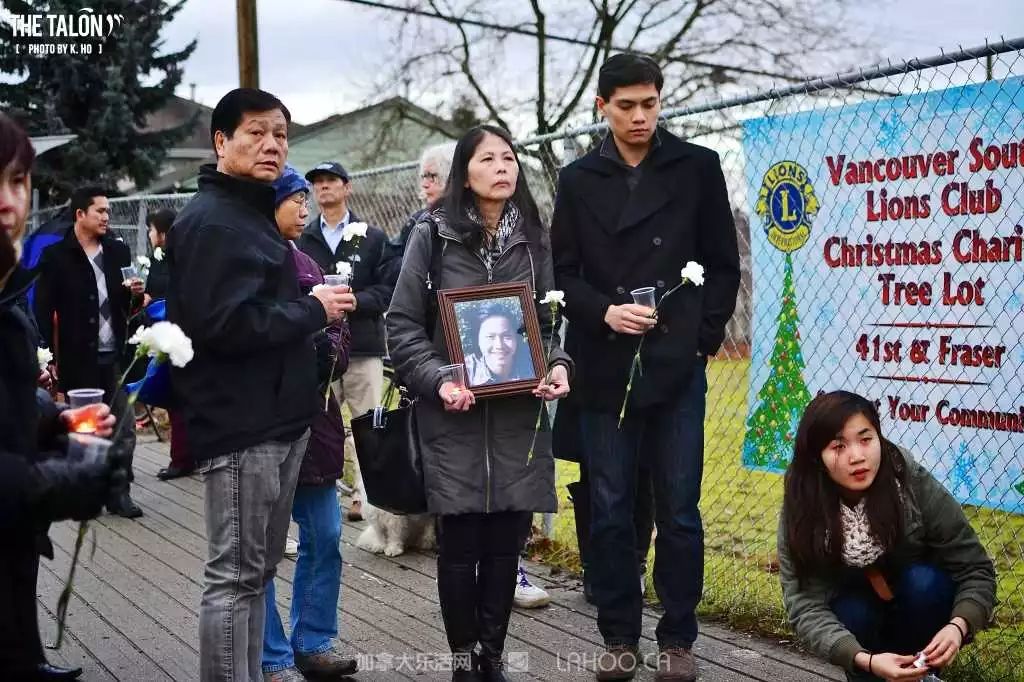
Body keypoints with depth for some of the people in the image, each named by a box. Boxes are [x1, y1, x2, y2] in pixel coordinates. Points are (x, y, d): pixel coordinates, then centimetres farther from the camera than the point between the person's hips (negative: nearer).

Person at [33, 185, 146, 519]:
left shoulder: (118, 251, 9)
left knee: (124, 429, 2)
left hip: (115, 355, 3)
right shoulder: (56, 256, -3)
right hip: (77, 359, -3)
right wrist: (51, 356, -12)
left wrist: (136, 293, -6)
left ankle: (119, 492, 11)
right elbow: (43, 311, -4)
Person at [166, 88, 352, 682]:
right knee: (236, 576, -4)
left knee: (257, 571, 16)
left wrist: (312, 307, 9)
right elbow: (227, 323, -25)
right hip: (241, 425, -10)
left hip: (277, 420, 10)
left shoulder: (254, 215, 19)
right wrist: (314, 310, -14)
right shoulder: (211, 222, -14)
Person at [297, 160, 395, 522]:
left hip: (363, 346, 0)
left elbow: (387, 290, 0)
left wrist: (353, 301, -13)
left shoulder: (373, 238, 9)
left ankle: (365, 497, 8)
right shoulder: (301, 240, 10)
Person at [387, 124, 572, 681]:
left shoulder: (533, 238, 9)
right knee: (460, 544, 2)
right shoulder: (433, 234, -2)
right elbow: (402, 325, -2)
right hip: (453, 416, -3)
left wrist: (559, 366, -5)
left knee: (505, 542, 6)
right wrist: (437, 381, -16)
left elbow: (549, 321, 14)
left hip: (518, 414, 3)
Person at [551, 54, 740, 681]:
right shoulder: (578, 180, 7)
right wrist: (603, 312, -11)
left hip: (678, 366, -1)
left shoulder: (698, 168, 4)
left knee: (679, 510, 3)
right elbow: (562, 273, 6)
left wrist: (703, 337, -3)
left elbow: (723, 264, 5)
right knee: (610, 510, 6)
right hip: (605, 367, 1)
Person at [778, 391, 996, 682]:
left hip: (919, 616, 0)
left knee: (923, 581, -30)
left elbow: (975, 569, -21)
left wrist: (958, 626, -42)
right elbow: (806, 605, -32)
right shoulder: (800, 512, -25)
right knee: (851, 612, -31)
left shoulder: (916, 486, -26)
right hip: (857, 621, 0)